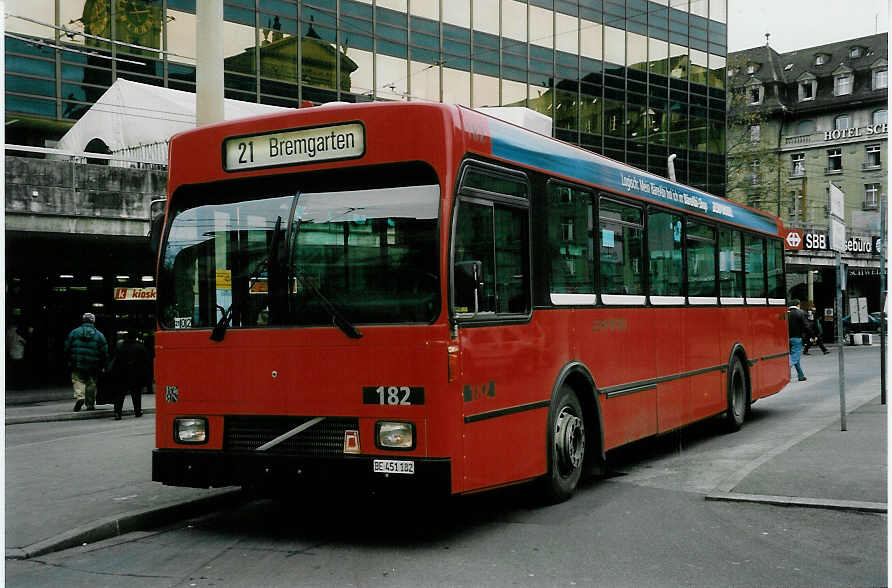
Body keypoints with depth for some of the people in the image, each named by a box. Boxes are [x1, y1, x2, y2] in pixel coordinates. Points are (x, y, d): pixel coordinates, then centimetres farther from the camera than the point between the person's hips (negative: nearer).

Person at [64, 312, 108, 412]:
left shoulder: (74, 332, 4)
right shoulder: (99, 335, 3)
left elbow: (67, 348, 4)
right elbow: (105, 353, 2)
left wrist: (69, 361, 13)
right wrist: (101, 366, 10)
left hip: (77, 365, 0)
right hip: (93, 367, 1)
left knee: (77, 381, 3)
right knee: (91, 384, 10)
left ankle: (79, 397, -23)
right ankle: (90, 404, 13)